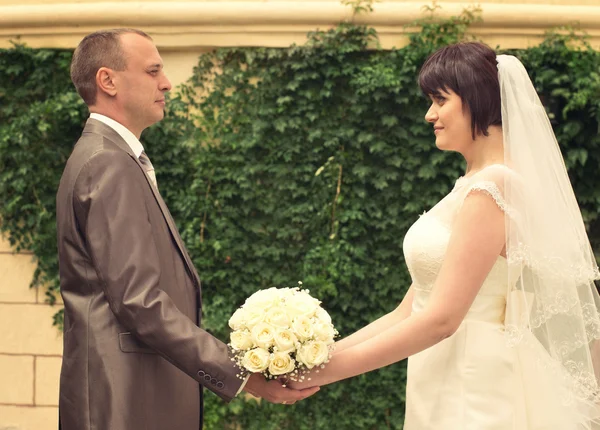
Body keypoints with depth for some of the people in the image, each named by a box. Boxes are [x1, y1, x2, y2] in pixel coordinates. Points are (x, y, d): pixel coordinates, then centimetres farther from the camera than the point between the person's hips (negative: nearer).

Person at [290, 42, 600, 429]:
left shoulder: (492, 189, -15)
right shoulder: (473, 186, 13)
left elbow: (441, 318, -20)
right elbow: (410, 311, 11)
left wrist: (328, 369, -16)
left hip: (476, 396, -8)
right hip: (447, 392, 8)